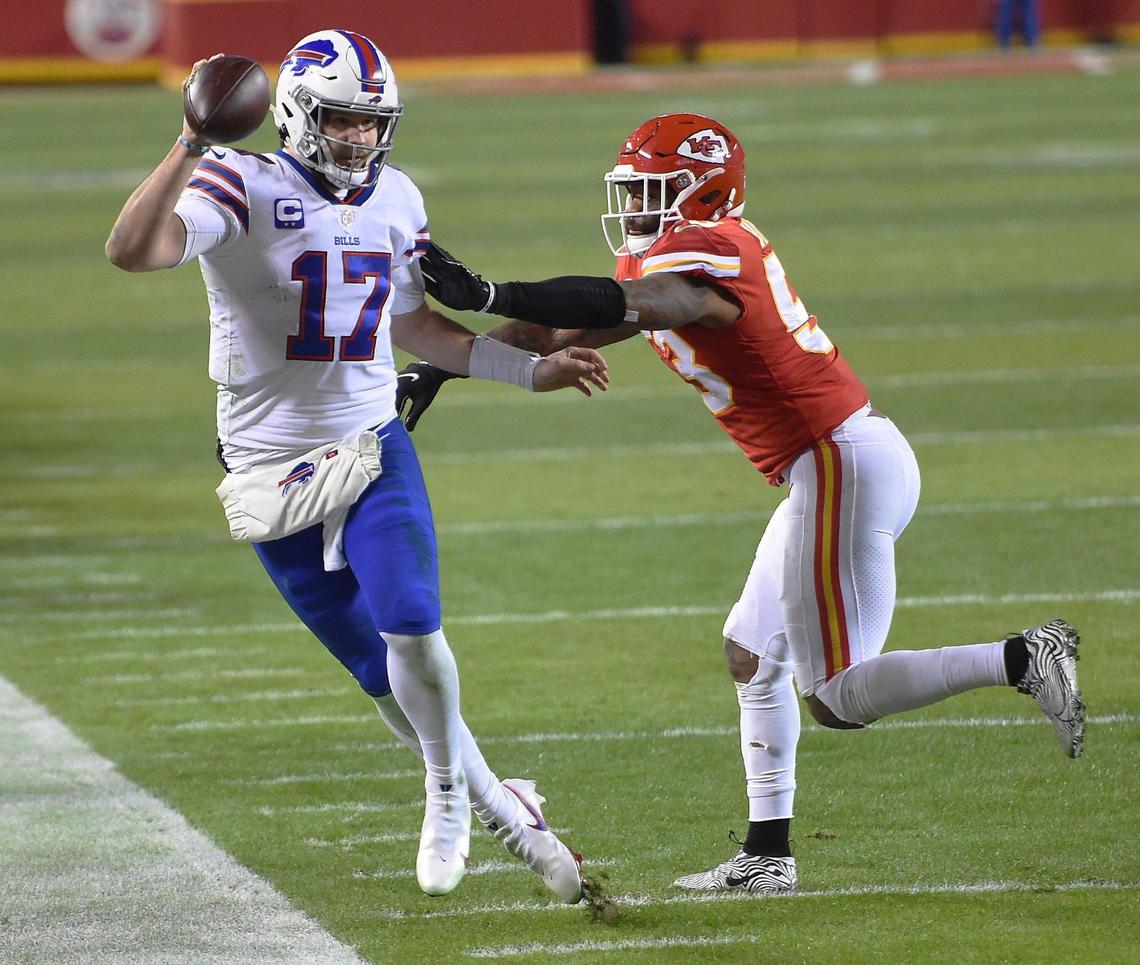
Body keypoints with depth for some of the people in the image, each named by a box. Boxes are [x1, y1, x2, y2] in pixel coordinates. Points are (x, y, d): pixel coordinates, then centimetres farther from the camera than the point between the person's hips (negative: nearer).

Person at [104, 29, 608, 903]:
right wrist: (190, 150, -42)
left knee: (410, 630, -21)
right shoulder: (245, 186, -14)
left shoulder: (395, 200, 4)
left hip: (372, 452, 2)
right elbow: (133, 251, -31)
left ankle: (450, 796, 3)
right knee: (382, 676, 4)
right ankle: (501, 810, 21)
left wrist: (533, 370, 16)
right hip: (271, 466, -2)